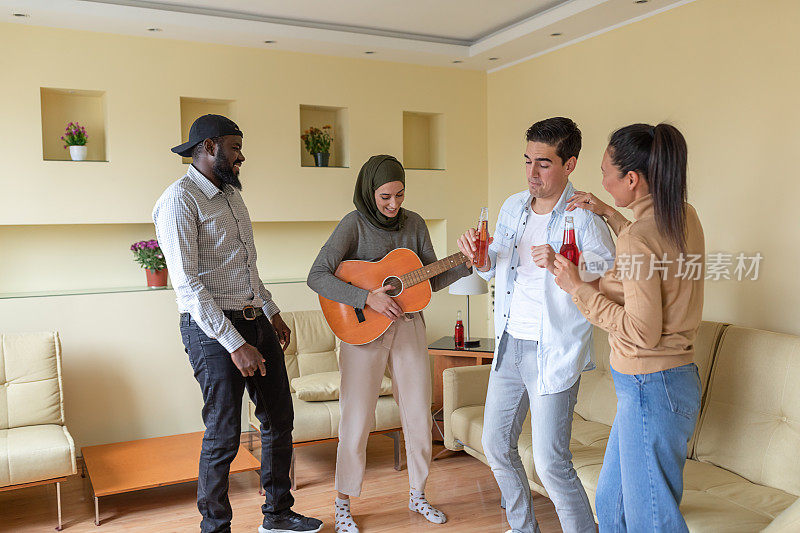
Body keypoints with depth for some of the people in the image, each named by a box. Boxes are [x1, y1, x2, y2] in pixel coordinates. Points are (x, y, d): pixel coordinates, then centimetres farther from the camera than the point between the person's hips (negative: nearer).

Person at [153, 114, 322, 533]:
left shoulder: (231, 194, 16)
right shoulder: (180, 199, -12)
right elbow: (188, 285, -20)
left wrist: (271, 311, 20)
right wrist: (235, 345, -23)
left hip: (256, 322, 9)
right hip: (213, 330, -8)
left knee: (279, 420, 13)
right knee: (223, 435, 2)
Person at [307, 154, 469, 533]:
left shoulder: (414, 223, 5)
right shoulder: (354, 224, -11)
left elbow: (432, 281, 6)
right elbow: (316, 277, -20)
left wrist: (466, 265, -10)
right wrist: (367, 298, -27)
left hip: (408, 327, 5)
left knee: (419, 415, 10)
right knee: (357, 419, 1)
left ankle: (417, 495, 30)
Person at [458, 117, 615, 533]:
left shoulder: (584, 218, -13)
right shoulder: (512, 207, 7)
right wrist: (480, 257, -4)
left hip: (552, 354, -7)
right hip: (508, 344, 7)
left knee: (550, 461, -6)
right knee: (495, 444, 16)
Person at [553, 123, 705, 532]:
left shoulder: (639, 237, -24)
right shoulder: (684, 217, 3)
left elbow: (642, 332, -24)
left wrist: (578, 288, -16)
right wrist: (607, 214, 19)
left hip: (650, 389, -10)